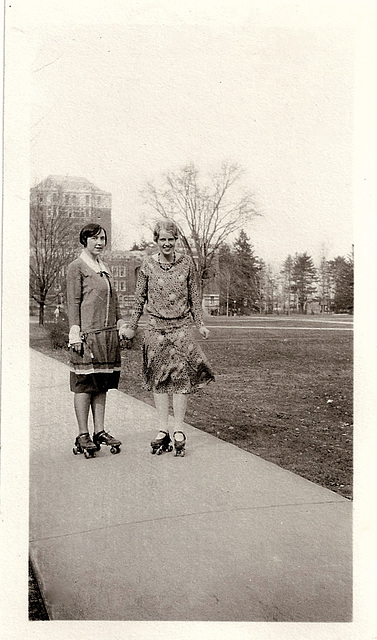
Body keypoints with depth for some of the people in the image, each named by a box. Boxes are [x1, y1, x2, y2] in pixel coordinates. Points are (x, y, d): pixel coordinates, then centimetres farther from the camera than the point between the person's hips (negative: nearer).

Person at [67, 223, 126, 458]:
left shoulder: (105, 268, 18)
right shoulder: (76, 267, -3)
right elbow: (73, 303, -7)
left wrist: (121, 326, 15)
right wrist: (75, 334, -13)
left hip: (108, 334, 7)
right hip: (88, 334, -7)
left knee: (102, 385, 9)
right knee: (85, 384, -3)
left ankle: (99, 431, 16)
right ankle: (83, 436, 4)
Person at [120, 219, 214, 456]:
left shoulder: (186, 263, 2)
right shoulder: (148, 264, 1)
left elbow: (194, 296, 9)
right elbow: (140, 298, 9)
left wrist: (201, 323, 6)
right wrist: (131, 326, 11)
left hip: (182, 327, 0)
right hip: (156, 327, 1)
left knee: (182, 377, -3)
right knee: (159, 379, 4)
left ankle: (179, 431, 6)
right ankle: (163, 431, 12)